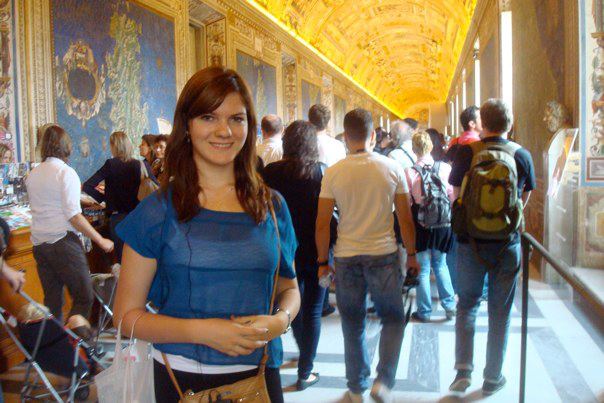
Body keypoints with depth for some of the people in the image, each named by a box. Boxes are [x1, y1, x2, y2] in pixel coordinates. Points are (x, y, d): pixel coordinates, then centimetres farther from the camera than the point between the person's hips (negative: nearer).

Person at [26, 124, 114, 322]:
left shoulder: (32, 174, 10)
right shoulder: (66, 172, -10)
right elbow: (74, 215, -16)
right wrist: (101, 240, -11)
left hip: (39, 244, 7)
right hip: (63, 242, -7)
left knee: (52, 300, 13)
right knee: (84, 298, -1)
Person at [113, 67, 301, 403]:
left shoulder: (272, 206, 0)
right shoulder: (159, 211, -8)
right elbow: (127, 315, -5)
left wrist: (280, 320, -10)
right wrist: (200, 331, -19)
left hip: (259, 374, 3)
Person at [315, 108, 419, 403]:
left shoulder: (333, 173, -4)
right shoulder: (393, 168, -4)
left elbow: (322, 222, -3)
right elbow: (405, 218, -1)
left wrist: (322, 261, 8)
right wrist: (411, 254, 11)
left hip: (346, 257, 1)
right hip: (384, 254, -1)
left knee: (353, 324, 14)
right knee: (393, 319, 17)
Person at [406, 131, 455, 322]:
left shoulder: (410, 173, -13)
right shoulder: (445, 168, -7)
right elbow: (453, 196, -3)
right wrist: (451, 219, 11)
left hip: (421, 226, -2)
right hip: (443, 225, 2)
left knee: (423, 269, 9)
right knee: (440, 265, 20)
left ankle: (424, 311, 16)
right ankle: (449, 305, 21)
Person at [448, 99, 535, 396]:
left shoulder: (467, 152, -9)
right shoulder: (522, 155, -4)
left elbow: (455, 196, -2)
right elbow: (524, 200, 7)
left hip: (471, 241, -1)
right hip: (508, 242, 1)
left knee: (467, 305, 16)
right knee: (500, 312, 12)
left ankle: (463, 369, 7)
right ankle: (492, 378, 21)